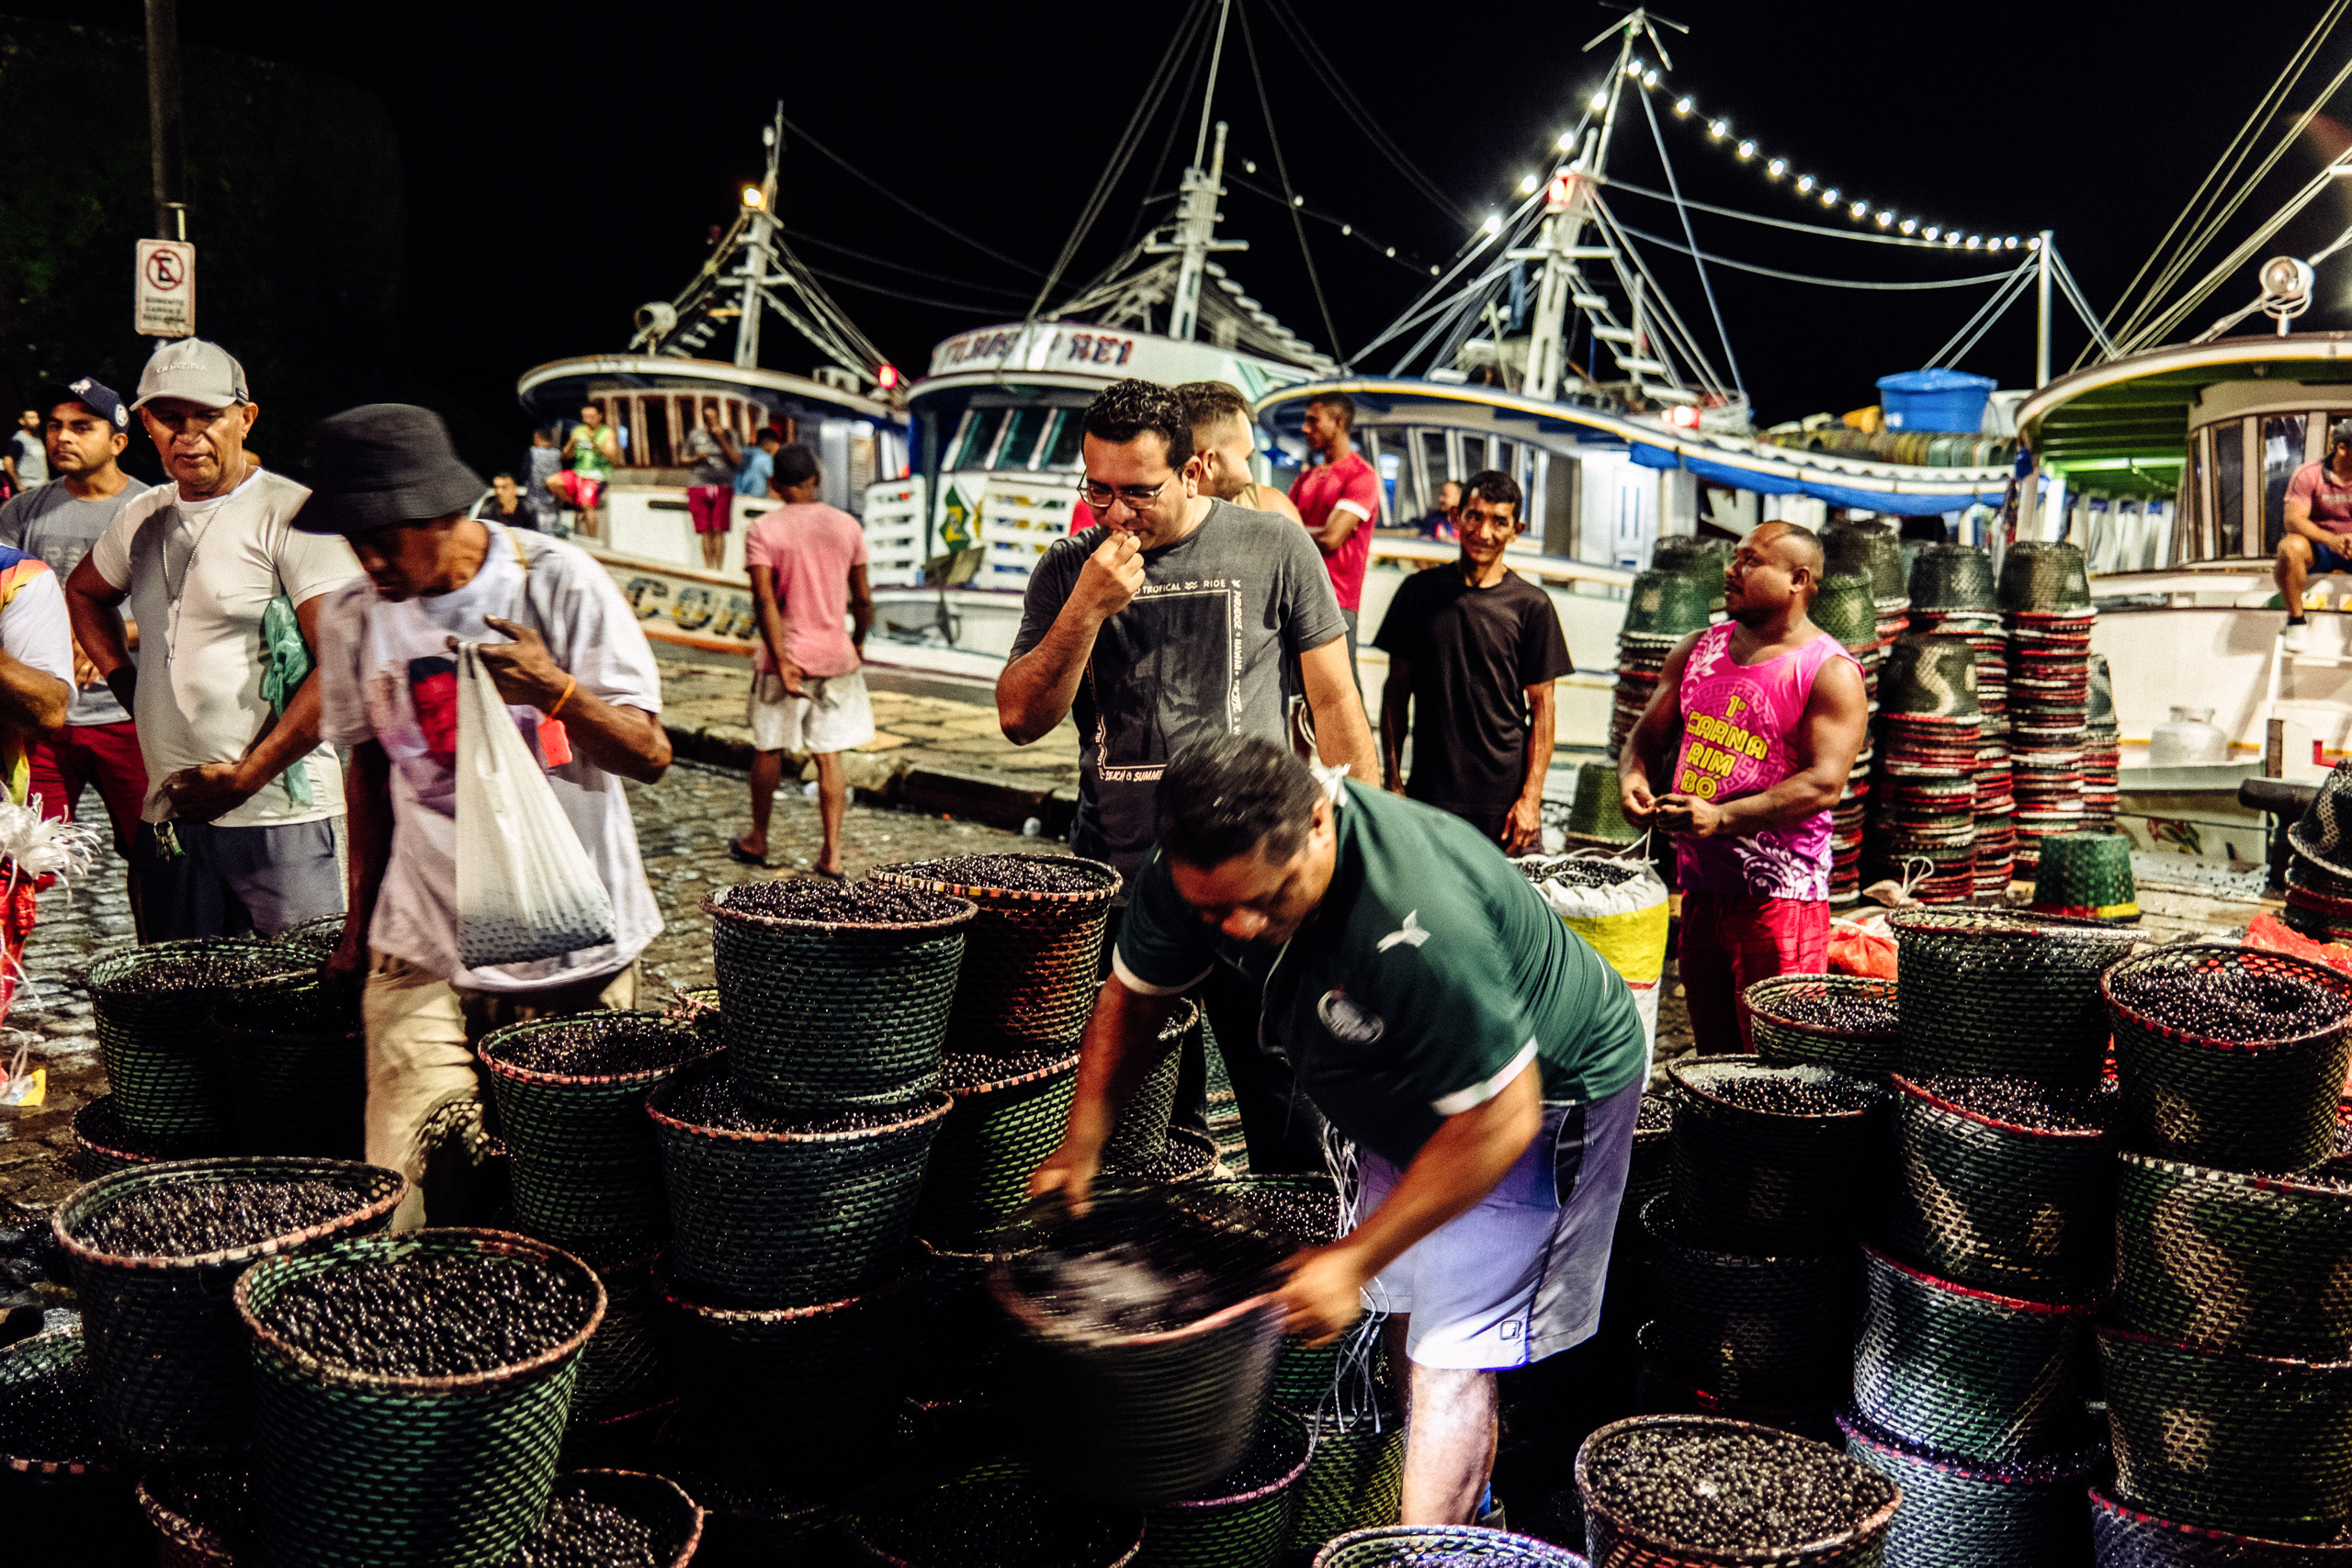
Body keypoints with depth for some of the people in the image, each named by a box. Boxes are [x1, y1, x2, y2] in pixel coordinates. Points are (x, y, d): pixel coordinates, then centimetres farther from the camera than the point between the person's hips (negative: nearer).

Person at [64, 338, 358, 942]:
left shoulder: (292, 514, -9)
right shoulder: (142, 518, 13)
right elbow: (83, 591, 35)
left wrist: (245, 777, -15)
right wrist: (126, 685, 18)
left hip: (281, 817, -7)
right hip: (173, 813, 7)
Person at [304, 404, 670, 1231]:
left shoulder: (560, 583, -8)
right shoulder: (353, 618, 3)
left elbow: (649, 756, -11)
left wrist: (556, 692, -30)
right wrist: (359, 925, 19)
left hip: (576, 946, -2)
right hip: (424, 951, 2)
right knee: (406, 1198, -8)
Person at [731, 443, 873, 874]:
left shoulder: (763, 531, -7)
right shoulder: (847, 526, 0)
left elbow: (764, 599, -17)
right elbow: (862, 599, 3)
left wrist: (782, 660, -17)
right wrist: (858, 643, 20)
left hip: (784, 657, -2)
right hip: (835, 656, 2)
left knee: (768, 749, 14)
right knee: (829, 754, 5)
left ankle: (757, 840, 28)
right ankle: (832, 853, 1)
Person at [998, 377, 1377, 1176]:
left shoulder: (1274, 549, -1)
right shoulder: (1068, 570, 5)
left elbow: (1335, 700, 3)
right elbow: (1021, 719, 0)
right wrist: (1087, 609, -13)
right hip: (1112, 876, 3)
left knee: (1288, 1122, 4)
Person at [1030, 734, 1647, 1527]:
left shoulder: (1418, 923, -45)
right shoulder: (1198, 870, -22)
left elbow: (1499, 1120, -35)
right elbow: (1132, 994, -2)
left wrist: (1354, 1258, -28)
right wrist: (1080, 1147, -7)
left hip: (1545, 1090, -7)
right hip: (1412, 1085, 8)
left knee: (1452, 1348, -12)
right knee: (1403, 1298, 19)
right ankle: (1463, 1491, 43)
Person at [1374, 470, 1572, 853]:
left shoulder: (1531, 605, 0)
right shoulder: (1418, 591, 6)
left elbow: (1541, 706, 1)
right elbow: (1397, 688, 9)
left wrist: (1531, 796, -6)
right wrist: (1392, 779, 3)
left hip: (1505, 799, -1)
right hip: (1428, 793, 2)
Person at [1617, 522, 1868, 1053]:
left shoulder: (1830, 672, -8)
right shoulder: (1698, 650, 12)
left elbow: (1824, 783, -18)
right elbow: (1648, 732, 18)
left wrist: (1723, 817, -29)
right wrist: (1634, 777, -6)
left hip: (1778, 894, -6)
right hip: (1699, 885, 6)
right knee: (1713, 1058, 16)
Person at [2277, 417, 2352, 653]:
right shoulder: (2308, 475, -8)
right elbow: (2293, 519, -18)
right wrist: (2331, 539, -35)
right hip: (2317, 547, -3)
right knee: (2291, 548, -37)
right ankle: (2296, 620, -21)